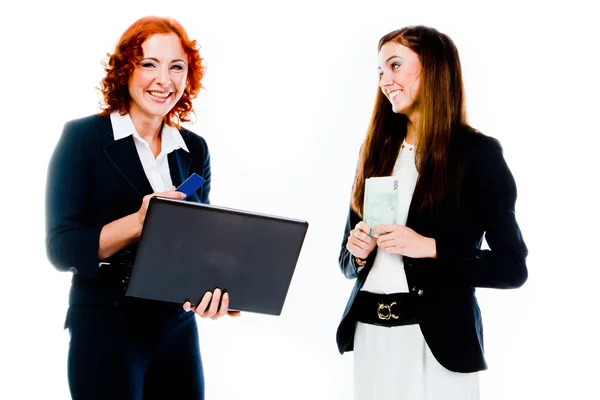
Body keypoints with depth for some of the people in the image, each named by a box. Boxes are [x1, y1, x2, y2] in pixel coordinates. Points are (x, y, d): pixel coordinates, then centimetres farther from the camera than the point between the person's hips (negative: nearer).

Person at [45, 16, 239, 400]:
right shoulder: (83, 137, -6)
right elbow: (61, 249, -11)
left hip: (179, 332, 5)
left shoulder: (194, 149, 7)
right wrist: (138, 223, -26)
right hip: (105, 333, -4)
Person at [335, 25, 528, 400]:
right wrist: (359, 253, -6)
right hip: (370, 333, 5)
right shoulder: (378, 152, 10)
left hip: (436, 338, -5)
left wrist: (430, 248, -19)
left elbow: (512, 266, -9)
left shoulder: (478, 152, -6)